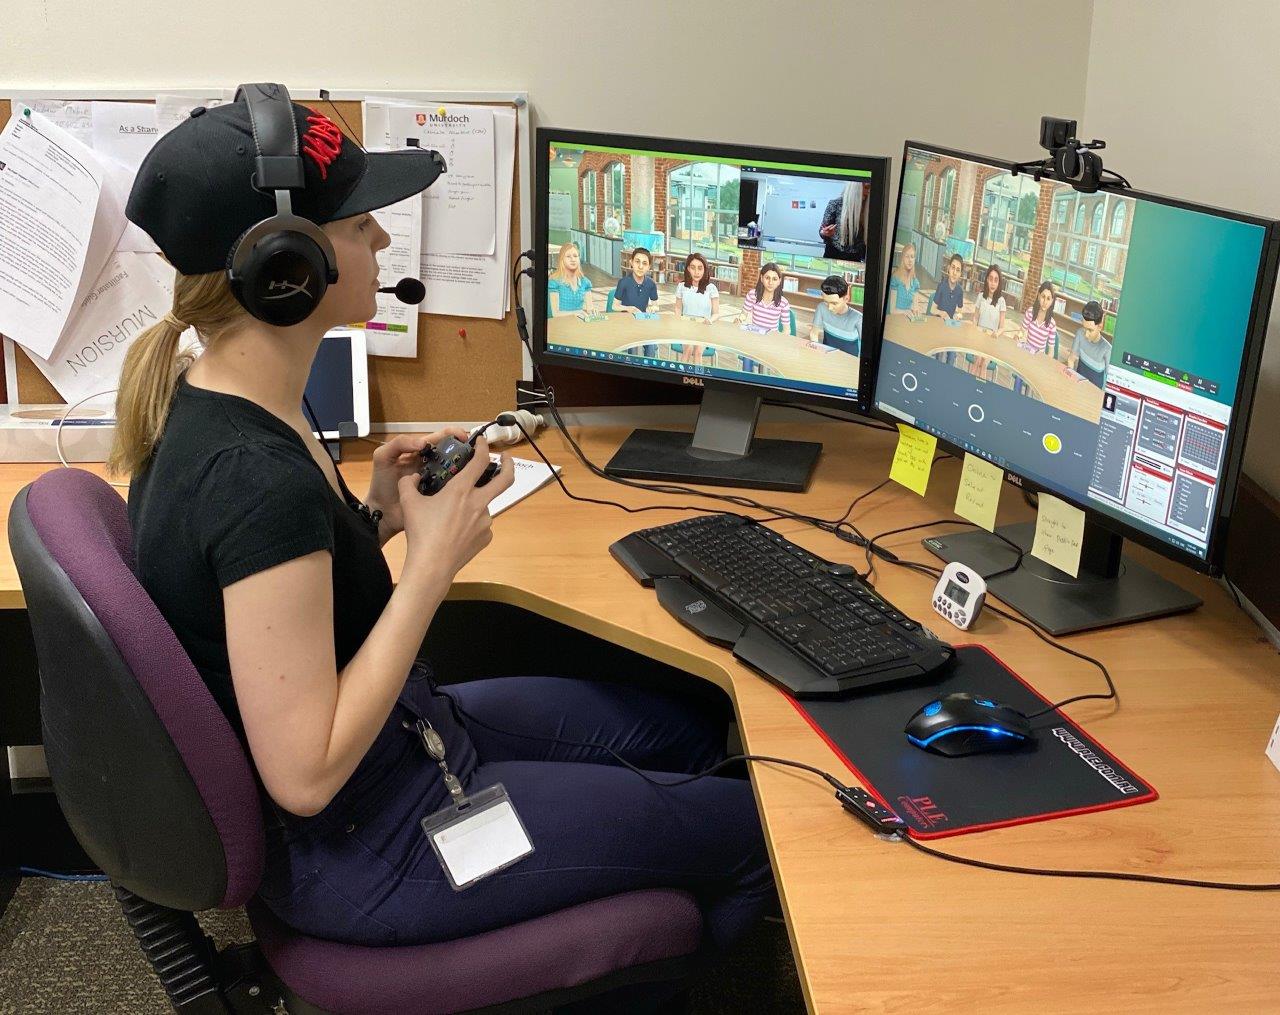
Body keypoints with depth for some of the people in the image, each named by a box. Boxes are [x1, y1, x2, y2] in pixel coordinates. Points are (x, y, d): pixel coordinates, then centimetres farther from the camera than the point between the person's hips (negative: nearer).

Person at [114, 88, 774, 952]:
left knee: (698, 726, 20)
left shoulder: (206, 400, -3)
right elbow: (306, 775, -29)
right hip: (364, 845, -9)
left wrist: (374, 518, -4)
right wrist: (433, 565, -25)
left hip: (399, 733, 9)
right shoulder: (259, 480, -33)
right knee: (756, 824, 3)